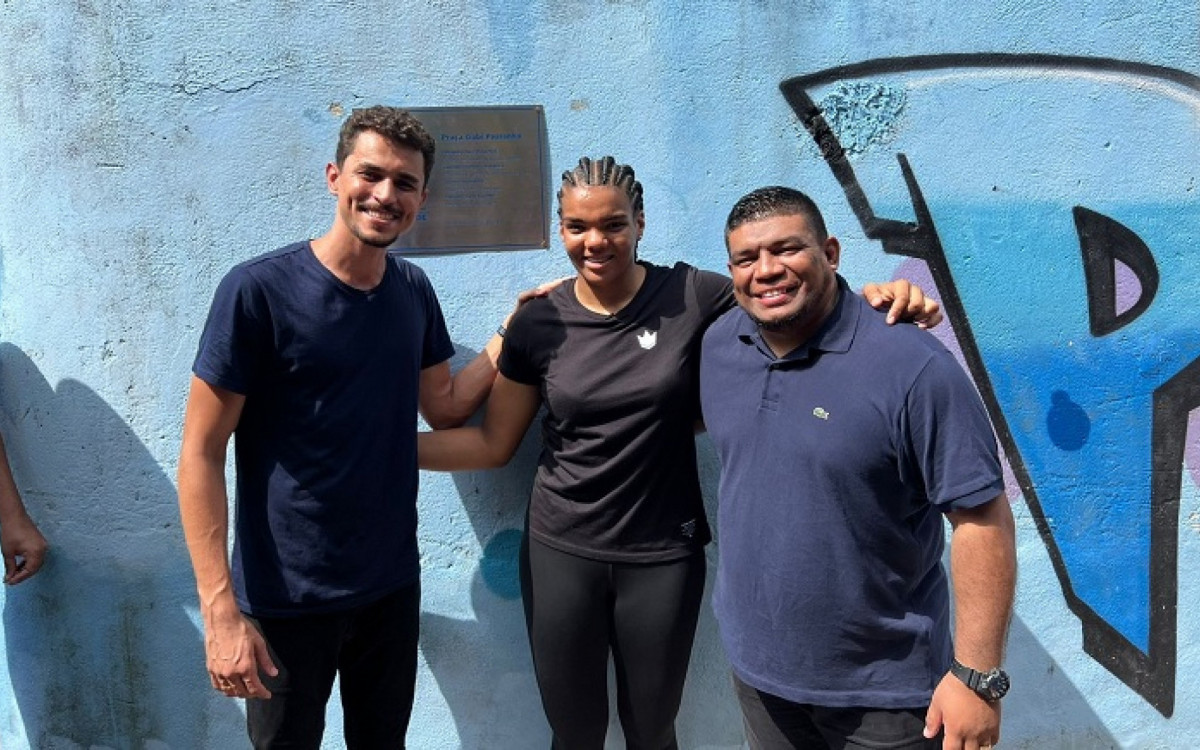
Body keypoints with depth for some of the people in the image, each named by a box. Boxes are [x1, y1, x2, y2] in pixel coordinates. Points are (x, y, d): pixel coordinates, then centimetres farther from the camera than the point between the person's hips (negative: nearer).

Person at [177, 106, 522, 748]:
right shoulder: (259, 289, -16)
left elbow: (445, 408, 11)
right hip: (286, 600, -5)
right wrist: (220, 611, -19)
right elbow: (201, 454, -15)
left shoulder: (413, 291, 1)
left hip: (393, 586, 5)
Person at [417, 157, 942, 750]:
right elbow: (492, 443, 2)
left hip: (663, 556, -1)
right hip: (561, 551, 1)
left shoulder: (692, 296, -9)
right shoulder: (539, 323, -4)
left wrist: (871, 299, -27)